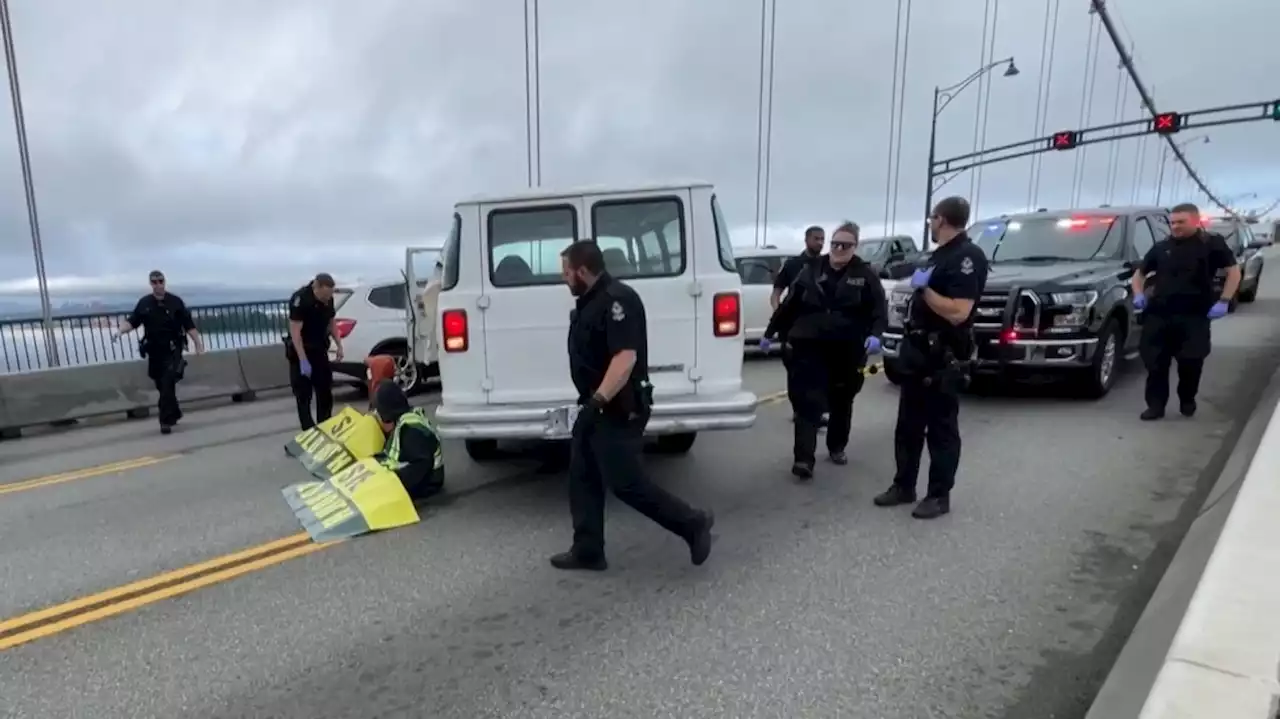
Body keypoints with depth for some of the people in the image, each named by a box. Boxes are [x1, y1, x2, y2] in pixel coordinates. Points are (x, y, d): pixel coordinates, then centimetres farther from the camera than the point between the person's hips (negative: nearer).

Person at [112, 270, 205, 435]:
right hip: (154, 351, 4)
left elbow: (189, 325, -2)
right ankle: (174, 414, 29)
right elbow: (131, 321, 3)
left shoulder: (175, 301, -1)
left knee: (167, 386, -10)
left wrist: (198, 343, -6)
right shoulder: (144, 303, 6)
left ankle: (166, 421, -7)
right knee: (161, 386, 12)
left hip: (172, 351, -4)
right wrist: (119, 331, -17)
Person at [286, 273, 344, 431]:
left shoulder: (328, 299, -4)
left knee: (325, 391, 11)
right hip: (301, 351, -6)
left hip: (320, 349, 7)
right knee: (303, 394, -2)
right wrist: (303, 361, -29)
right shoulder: (300, 299, -23)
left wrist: (339, 345, 2)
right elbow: (295, 332, -25)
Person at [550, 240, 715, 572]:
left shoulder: (617, 300, -19)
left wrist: (598, 401, -31)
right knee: (583, 479, 12)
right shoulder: (590, 301, 13)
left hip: (619, 411, -11)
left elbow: (626, 358, -28)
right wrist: (592, 402, 19)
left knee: (626, 483, -5)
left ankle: (693, 523, 11)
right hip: (597, 408, 11)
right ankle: (587, 551, 22)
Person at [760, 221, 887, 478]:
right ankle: (803, 458, -11)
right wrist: (771, 332, 12)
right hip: (810, 348, 0)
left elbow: (879, 309, -2)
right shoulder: (811, 272, 7)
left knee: (841, 402, 16)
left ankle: (837, 447, 35)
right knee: (808, 402, -9)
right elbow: (789, 306, 10)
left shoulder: (866, 275, 3)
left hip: (847, 351, 1)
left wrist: (875, 334, -21)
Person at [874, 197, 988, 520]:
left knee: (941, 429, 2)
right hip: (919, 352, 10)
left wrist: (924, 287, -18)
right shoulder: (940, 254, 17)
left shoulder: (967, 257, -15)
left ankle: (939, 496, 13)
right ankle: (903, 486, 23)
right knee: (908, 425, 13)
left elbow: (958, 313, -25)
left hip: (944, 357, -10)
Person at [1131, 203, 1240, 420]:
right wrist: (1138, 294, 4)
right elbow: (1140, 273, 23)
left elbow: (1234, 271, 2)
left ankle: (1187, 401, 25)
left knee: (1191, 362, 4)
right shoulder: (1161, 247, 14)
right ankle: (1156, 405, 6)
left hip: (1194, 315, -2)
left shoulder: (1212, 244, 3)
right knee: (1155, 362, -1)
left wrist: (1223, 301, -9)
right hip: (1158, 314, 3)